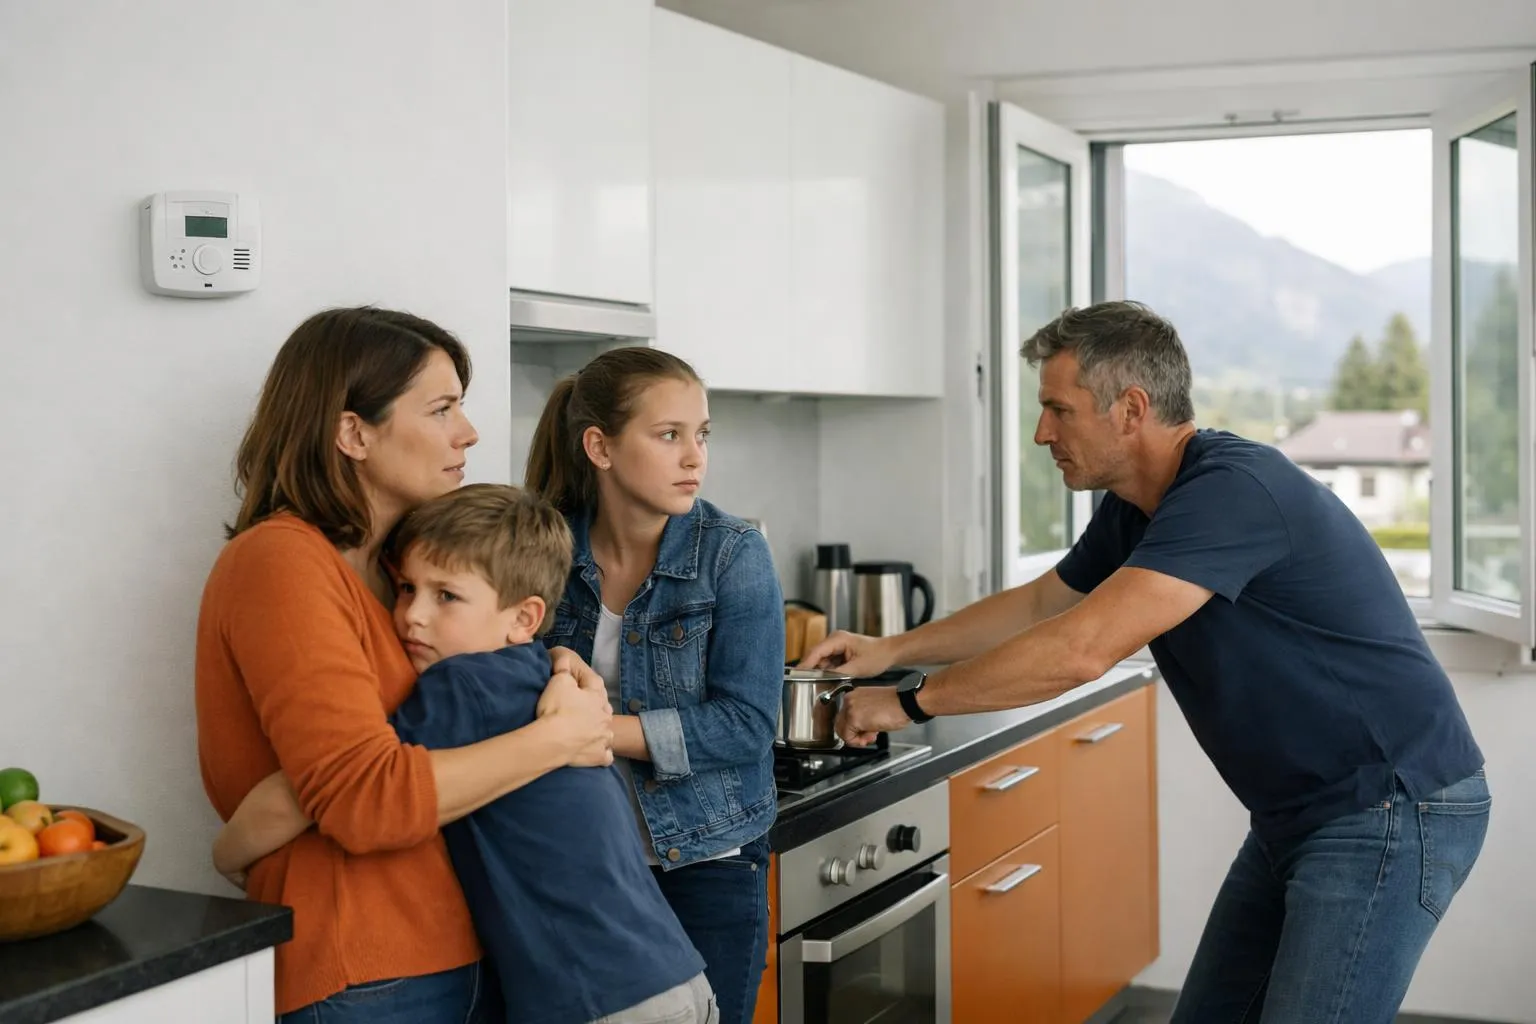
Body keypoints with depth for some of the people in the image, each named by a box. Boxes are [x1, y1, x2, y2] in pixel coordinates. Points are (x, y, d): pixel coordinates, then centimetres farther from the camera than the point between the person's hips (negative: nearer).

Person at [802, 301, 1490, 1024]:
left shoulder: (1233, 490, -25)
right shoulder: (1133, 512, 6)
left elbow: (1080, 650, -31)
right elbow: (1039, 604, 22)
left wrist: (911, 703, -21)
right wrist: (892, 650, 14)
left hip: (1394, 813, -9)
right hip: (1296, 816, 9)